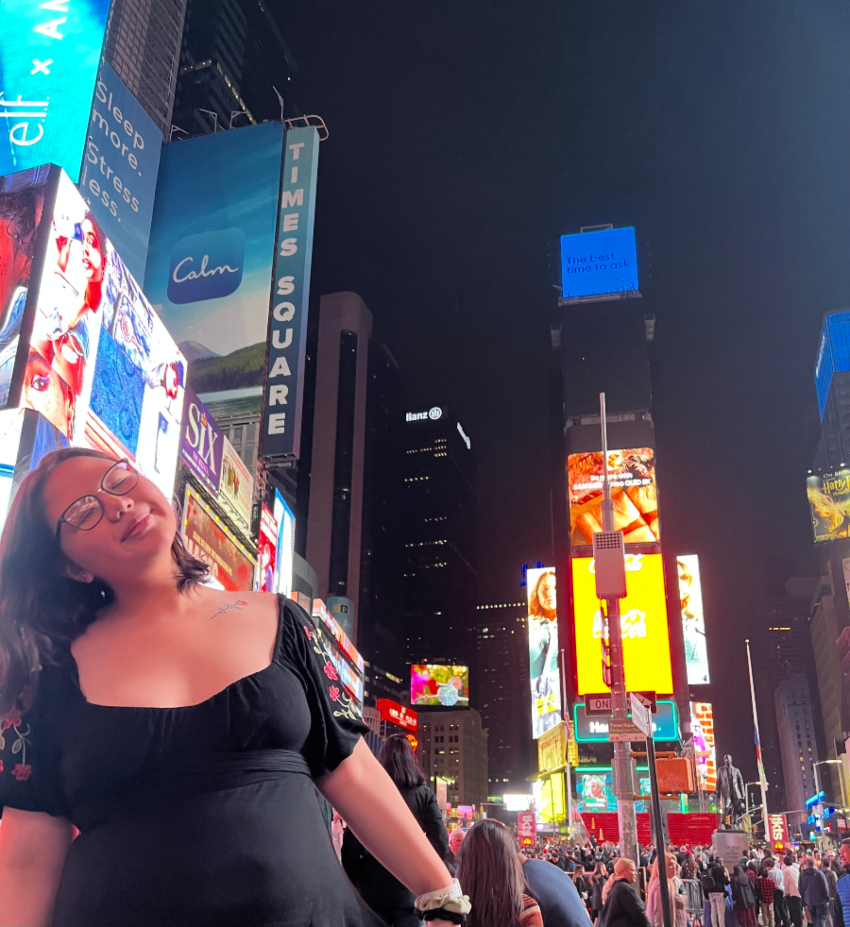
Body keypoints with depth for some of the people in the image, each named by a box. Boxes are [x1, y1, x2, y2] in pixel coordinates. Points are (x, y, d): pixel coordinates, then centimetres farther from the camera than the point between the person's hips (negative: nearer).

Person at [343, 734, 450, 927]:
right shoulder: (424, 794, 0)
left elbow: (351, 844, -5)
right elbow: (440, 843, -6)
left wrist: (351, 883, 3)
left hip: (371, 887, 0)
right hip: (411, 888, 0)